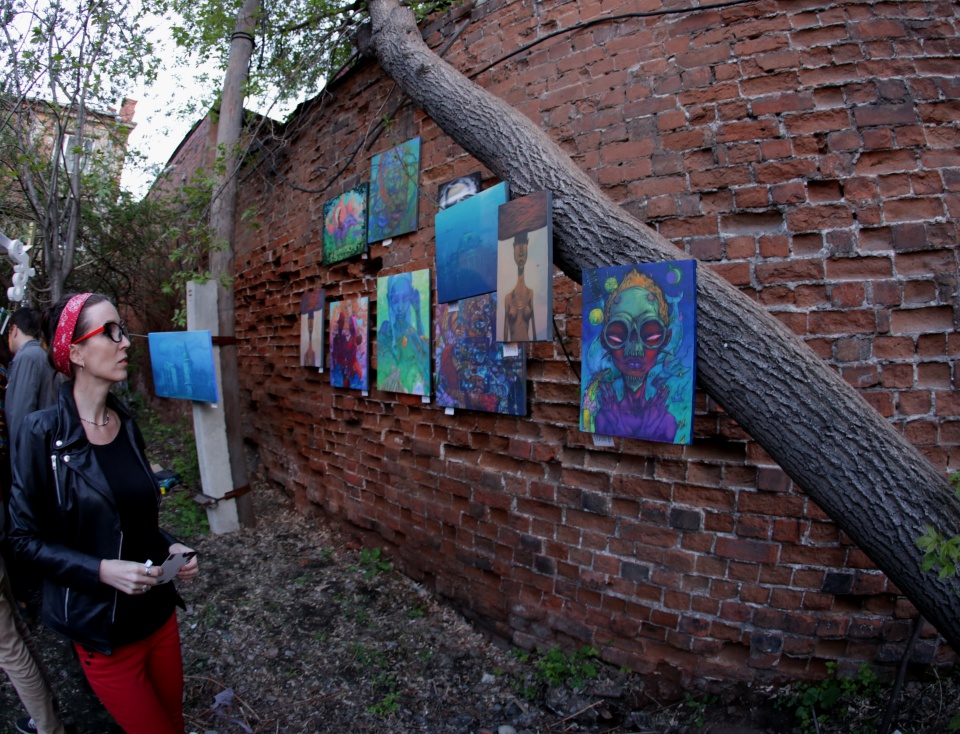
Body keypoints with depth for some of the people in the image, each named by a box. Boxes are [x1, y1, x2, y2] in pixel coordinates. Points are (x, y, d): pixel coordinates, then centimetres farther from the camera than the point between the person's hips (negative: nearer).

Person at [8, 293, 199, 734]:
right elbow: (26, 539, -11)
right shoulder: (43, 433, -15)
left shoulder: (127, 425, 0)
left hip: (159, 611, 5)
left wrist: (169, 547, -4)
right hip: (101, 629, -5)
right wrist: (102, 570, -22)